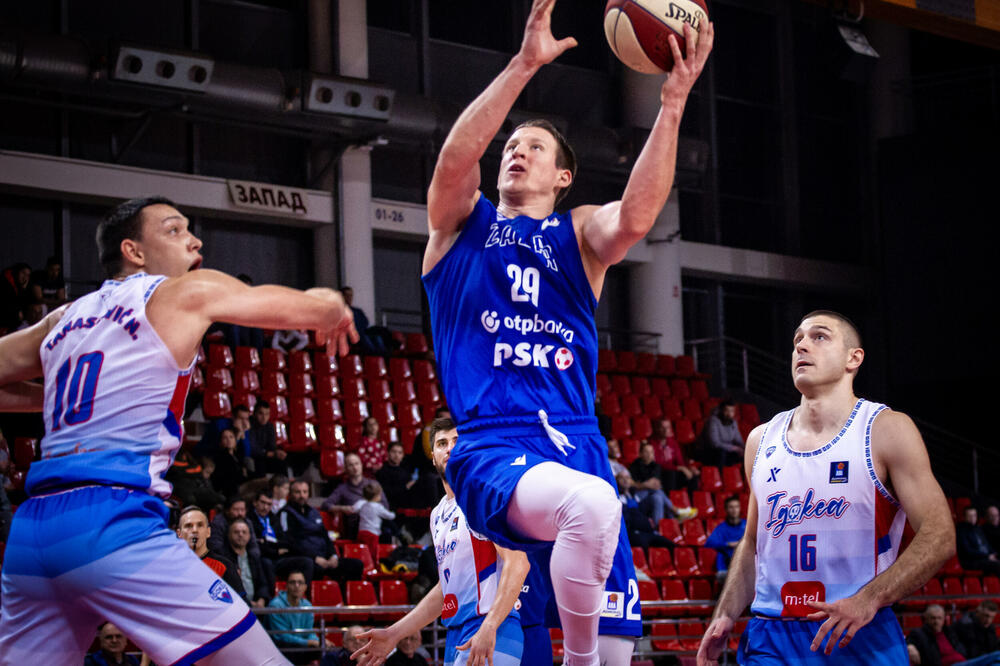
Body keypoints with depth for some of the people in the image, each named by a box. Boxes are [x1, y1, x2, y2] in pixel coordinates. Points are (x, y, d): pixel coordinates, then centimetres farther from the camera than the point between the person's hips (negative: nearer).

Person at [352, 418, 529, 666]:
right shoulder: (439, 514, 21)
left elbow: (517, 562, -16)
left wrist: (489, 627, -26)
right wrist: (393, 634, 22)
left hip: (493, 633, -9)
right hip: (456, 638, 9)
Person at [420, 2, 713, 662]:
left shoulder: (580, 234, 18)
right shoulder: (463, 221, 15)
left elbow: (636, 217, -5)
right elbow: (455, 159, -8)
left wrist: (672, 105, -15)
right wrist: (525, 64, -17)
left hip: (580, 445, 4)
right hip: (494, 451, -4)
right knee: (592, 502, -37)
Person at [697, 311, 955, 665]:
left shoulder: (888, 430, -4)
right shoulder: (762, 440, 10)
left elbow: (938, 536, -10)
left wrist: (868, 599, -22)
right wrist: (725, 616, 6)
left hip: (859, 636, -3)